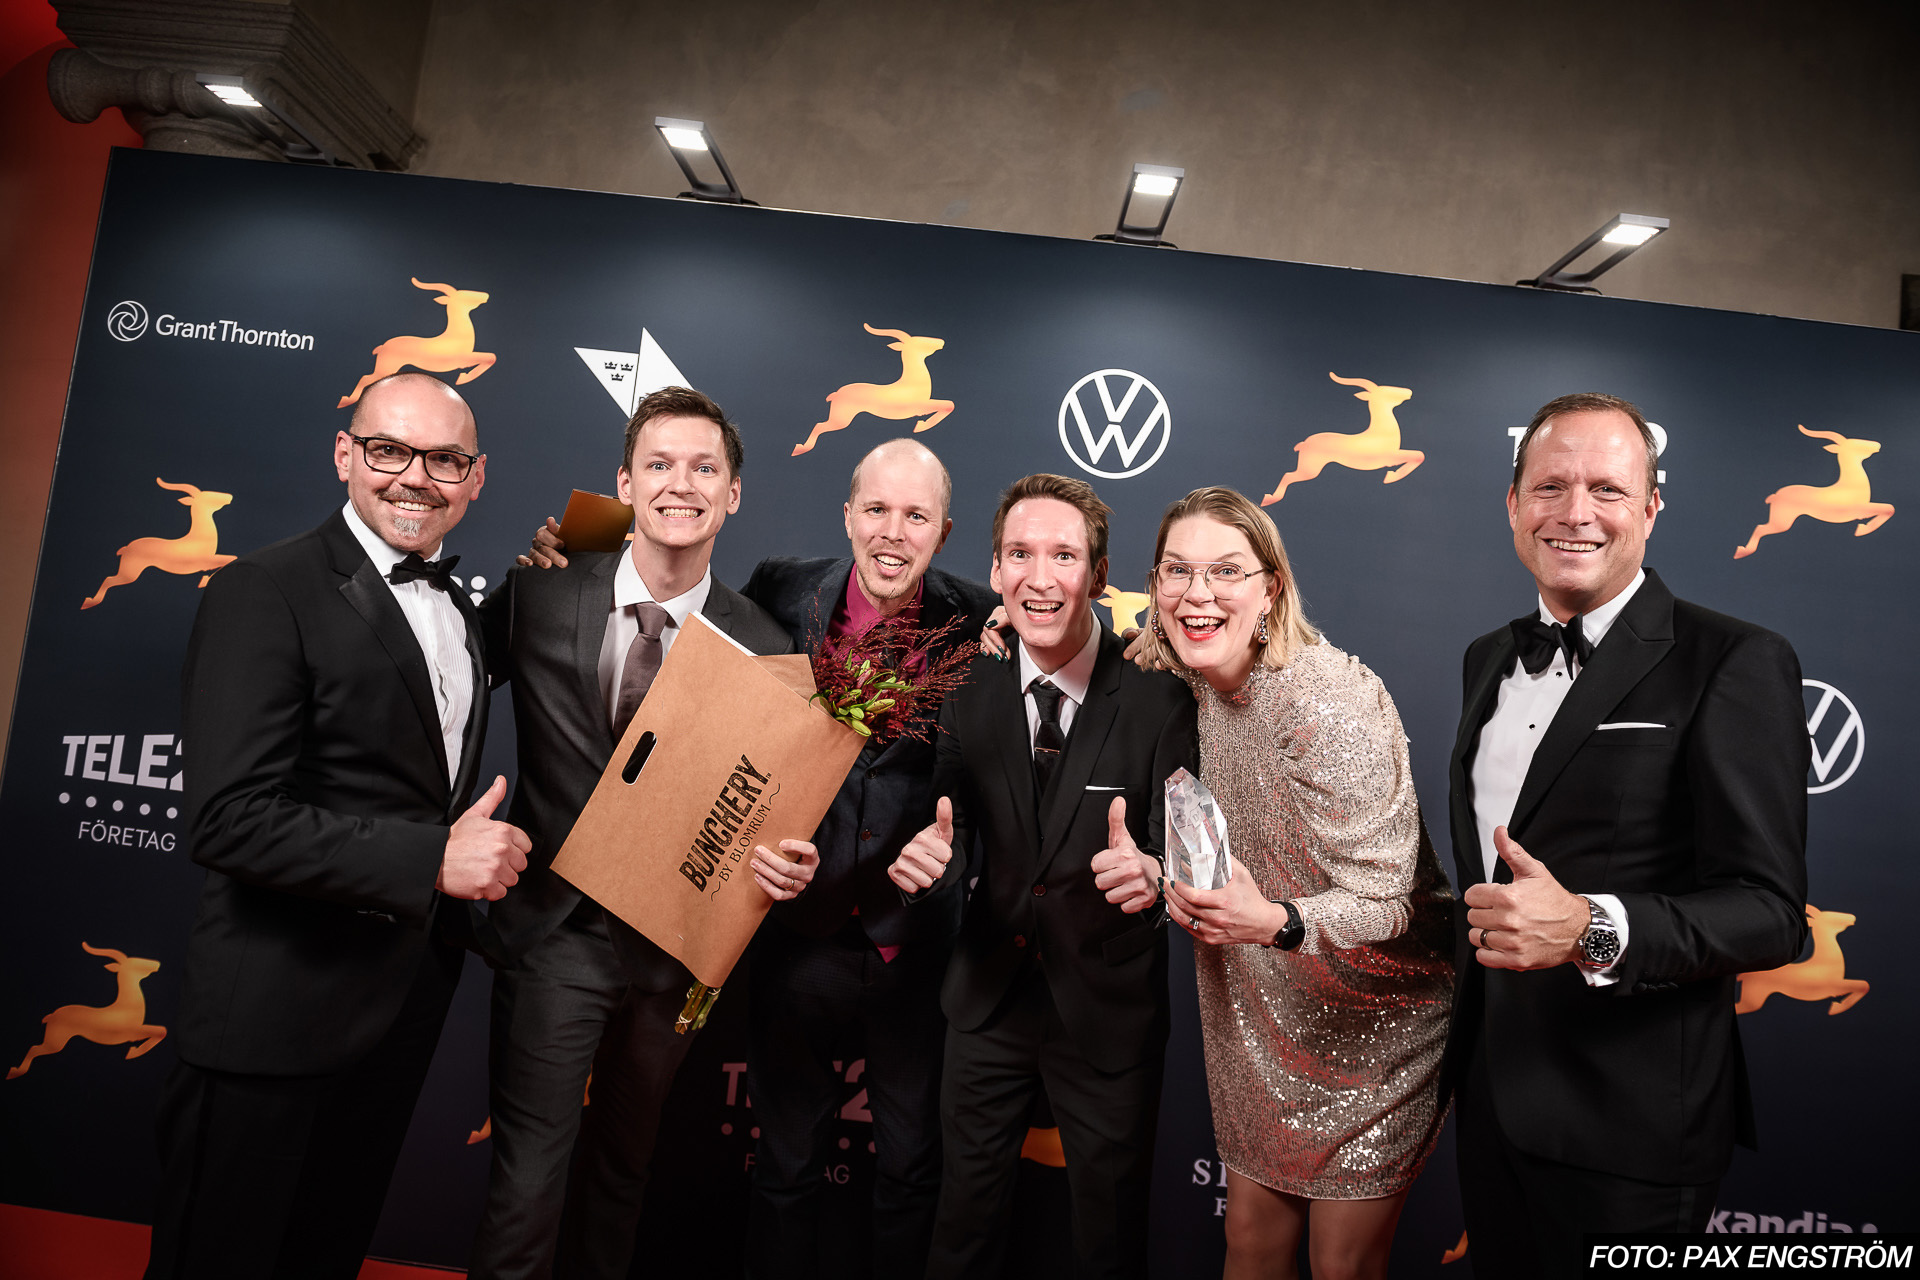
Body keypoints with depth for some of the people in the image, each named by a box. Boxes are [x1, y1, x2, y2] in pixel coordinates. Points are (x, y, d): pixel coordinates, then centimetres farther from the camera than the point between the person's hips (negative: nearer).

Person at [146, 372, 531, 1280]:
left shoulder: (459, 608, 9)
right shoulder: (267, 592, -17)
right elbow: (229, 819, -25)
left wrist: (483, 854, 3)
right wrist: (433, 858, -26)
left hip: (408, 1000, 7)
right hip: (278, 1010, -7)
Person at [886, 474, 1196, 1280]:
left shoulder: (1157, 702, -15)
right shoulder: (969, 695, -4)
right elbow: (957, 841, -3)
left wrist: (1152, 875, -40)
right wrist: (931, 857, -26)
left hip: (1108, 1011, -2)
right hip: (988, 1000, 3)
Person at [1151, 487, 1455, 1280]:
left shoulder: (1329, 699, -25)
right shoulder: (1197, 690, -3)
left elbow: (1385, 900, -24)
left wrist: (1276, 921, -41)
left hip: (1368, 1026, -5)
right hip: (1261, 1020, 6)